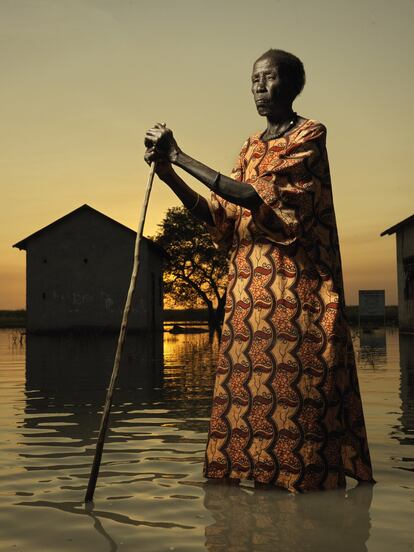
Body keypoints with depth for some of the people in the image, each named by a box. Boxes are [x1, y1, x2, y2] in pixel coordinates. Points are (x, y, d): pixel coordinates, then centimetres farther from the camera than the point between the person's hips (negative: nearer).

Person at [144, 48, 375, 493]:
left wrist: (180, 156, -13)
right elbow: (223, 219, 12)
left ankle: (306, 480, 1)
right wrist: (170, 176, 1)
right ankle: (255, 473, 8)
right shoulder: (251, 147, 19)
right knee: (246, 387, 1)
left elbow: (256, 196, -16)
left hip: (299, 285, -6)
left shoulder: (310, 135, -2)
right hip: (249, 285, 6)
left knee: (293, 382, -7)